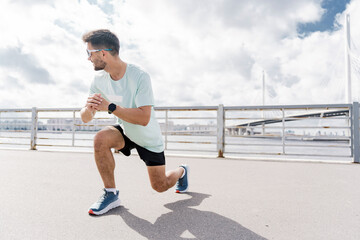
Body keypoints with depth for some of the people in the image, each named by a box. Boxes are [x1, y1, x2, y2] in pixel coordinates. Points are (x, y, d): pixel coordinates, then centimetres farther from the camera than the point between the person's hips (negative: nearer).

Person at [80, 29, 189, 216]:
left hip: (149, 139, -4)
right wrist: (88, 109, -32)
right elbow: (85, 118, -8)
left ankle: (181, 171, 41)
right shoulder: (99, 80, -11)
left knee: (160, 186, 5)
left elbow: (144, 118, -36)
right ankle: (111, 194, -10)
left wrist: (110, 107, -39)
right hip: (125, 132, 4)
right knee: (101, 139, -28)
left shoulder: (140, 76, -28)